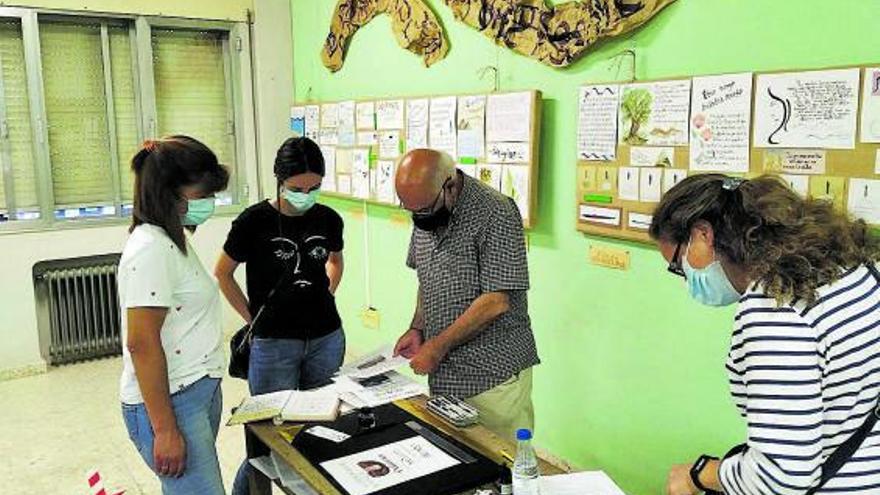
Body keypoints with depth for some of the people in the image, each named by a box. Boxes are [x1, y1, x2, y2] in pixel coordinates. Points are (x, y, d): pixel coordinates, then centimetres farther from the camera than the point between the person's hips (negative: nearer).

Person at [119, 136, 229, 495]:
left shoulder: (173, 240, 11)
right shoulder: (151, 249, -18)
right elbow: (142, 344, -21)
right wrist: (165, 430, -19)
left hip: (200, 391, 9)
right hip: (169, 403, -9)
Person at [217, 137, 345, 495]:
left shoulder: (328, 219, 0)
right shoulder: (254, 221, -11)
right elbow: (222, 274, 1)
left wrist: (326, 295, 9)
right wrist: (253, 318, -1)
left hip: (326, 339, 4)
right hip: (273, 344, -4)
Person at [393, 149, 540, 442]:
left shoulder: (496, 214, -18)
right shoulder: (425, 214, 6)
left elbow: (496, 301, -21)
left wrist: (438, 346, -16)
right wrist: (417, 329, 5)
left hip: (494, 376, -6)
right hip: (442, 373, 7)